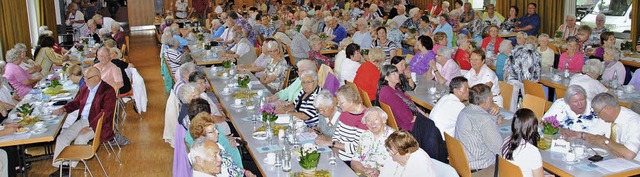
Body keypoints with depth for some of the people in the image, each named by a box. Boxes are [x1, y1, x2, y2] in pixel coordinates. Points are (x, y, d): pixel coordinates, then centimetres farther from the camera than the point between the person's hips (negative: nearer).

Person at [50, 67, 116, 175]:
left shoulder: (108, 91, -12)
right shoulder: (85, 89, 12)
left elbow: (105, 112, -20)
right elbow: (76, 103, 26)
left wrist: (90, 127, -25)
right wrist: (63, 109, 5)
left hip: (97, 124, -7)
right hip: (82, 121, 7)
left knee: (80, 140, -28)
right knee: (61, 138, -9)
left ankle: (70, 166, -9)